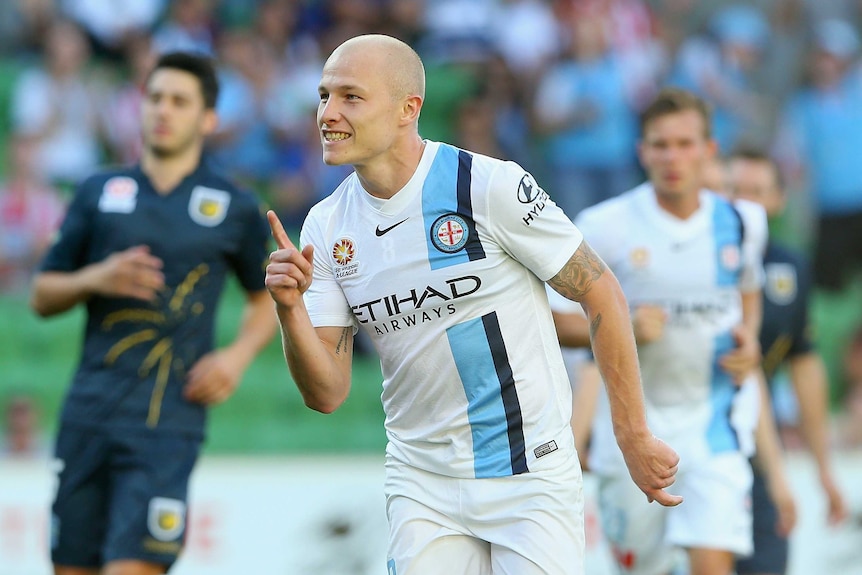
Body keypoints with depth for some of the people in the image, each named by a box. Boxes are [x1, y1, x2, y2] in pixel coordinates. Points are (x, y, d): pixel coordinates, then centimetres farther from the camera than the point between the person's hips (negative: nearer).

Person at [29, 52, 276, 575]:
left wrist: (238, 355, 0)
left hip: (168, 425, -3)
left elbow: (268, 297, 19)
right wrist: (95, 279, -7)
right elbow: (42, 296, 13)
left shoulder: (235, 210, 7)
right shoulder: (98, 195, 11)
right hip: (89, 414, 3)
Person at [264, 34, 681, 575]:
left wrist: (635, 439, -5)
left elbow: (602, 295, -6)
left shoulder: (492, 185, -14)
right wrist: (290, 308, -18)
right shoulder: (327, 227, 1)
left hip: (531, 474, -4)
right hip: (423, 484, 4)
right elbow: (328, 394, 0)